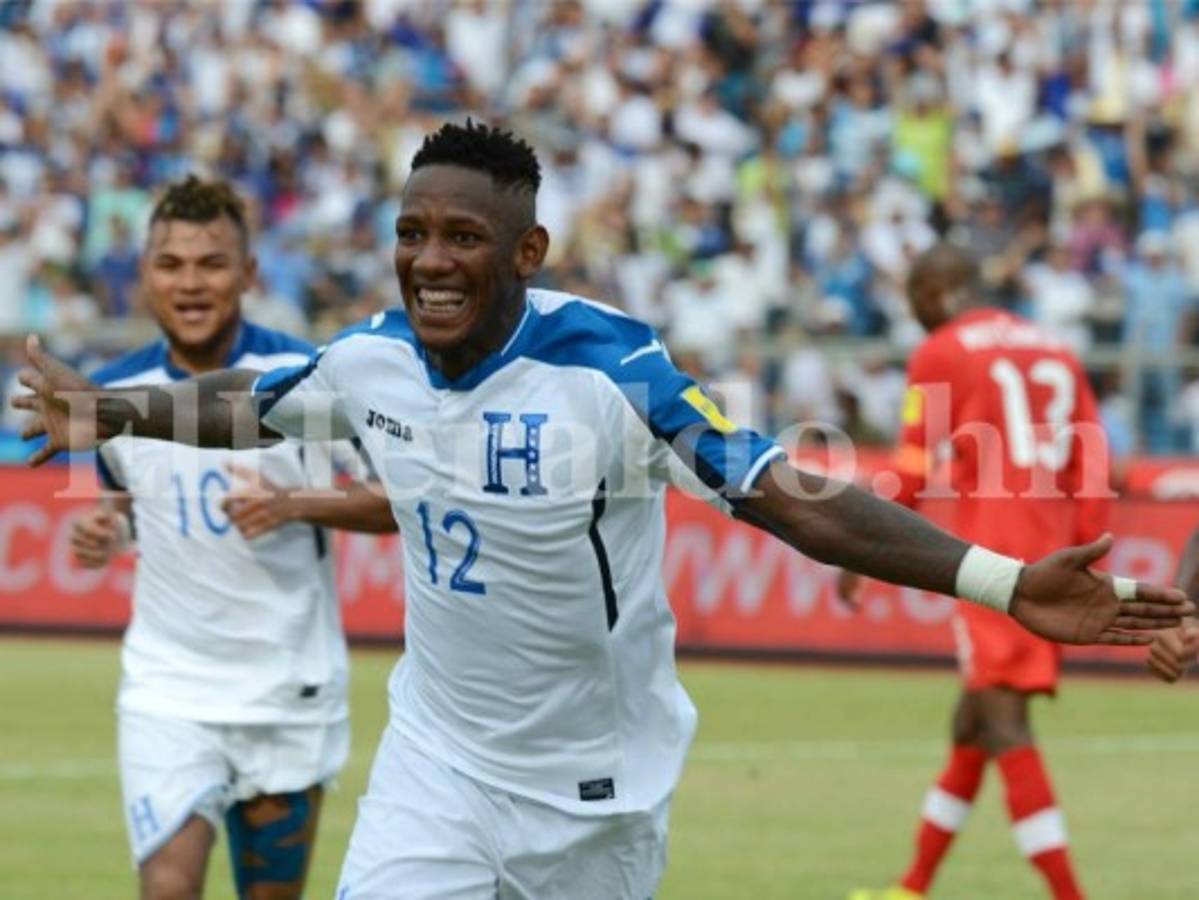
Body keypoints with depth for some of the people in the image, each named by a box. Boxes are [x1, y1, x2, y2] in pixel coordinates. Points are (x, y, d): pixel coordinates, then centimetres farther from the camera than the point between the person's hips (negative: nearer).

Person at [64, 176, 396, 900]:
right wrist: (103, 537, -2)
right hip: (168, 691, 1)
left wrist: (297, 504, -24)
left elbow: (398, 502, -7)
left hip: (290, 692, -1)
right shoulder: (114, 394, 2)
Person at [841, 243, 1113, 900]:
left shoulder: (942, 353, -1)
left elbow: (912, 473, -5)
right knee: (973, 724, 17)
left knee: (1004, 726, -11)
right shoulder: (1057, 353, 18)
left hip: (990, 557, -7)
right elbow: (1092, 475, 14)